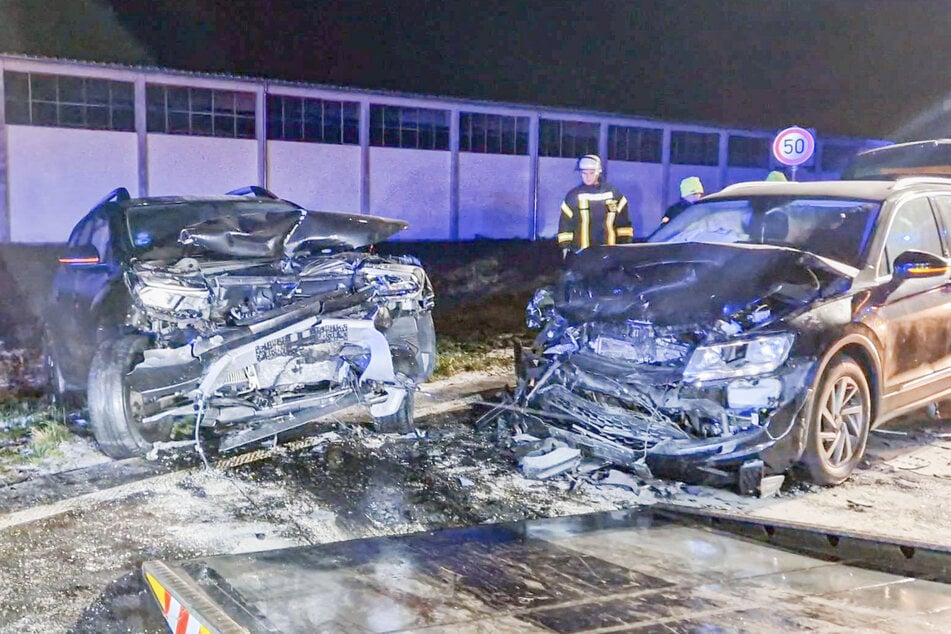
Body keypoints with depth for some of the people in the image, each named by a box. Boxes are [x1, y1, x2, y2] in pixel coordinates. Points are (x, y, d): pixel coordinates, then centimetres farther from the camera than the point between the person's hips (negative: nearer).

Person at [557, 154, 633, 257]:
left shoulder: (613, 193, 4)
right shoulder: (573, 195, 4)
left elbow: (624, 221, 7)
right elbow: (565, 222, 7)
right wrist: (565, 246, 3)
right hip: (581, 252, -1)